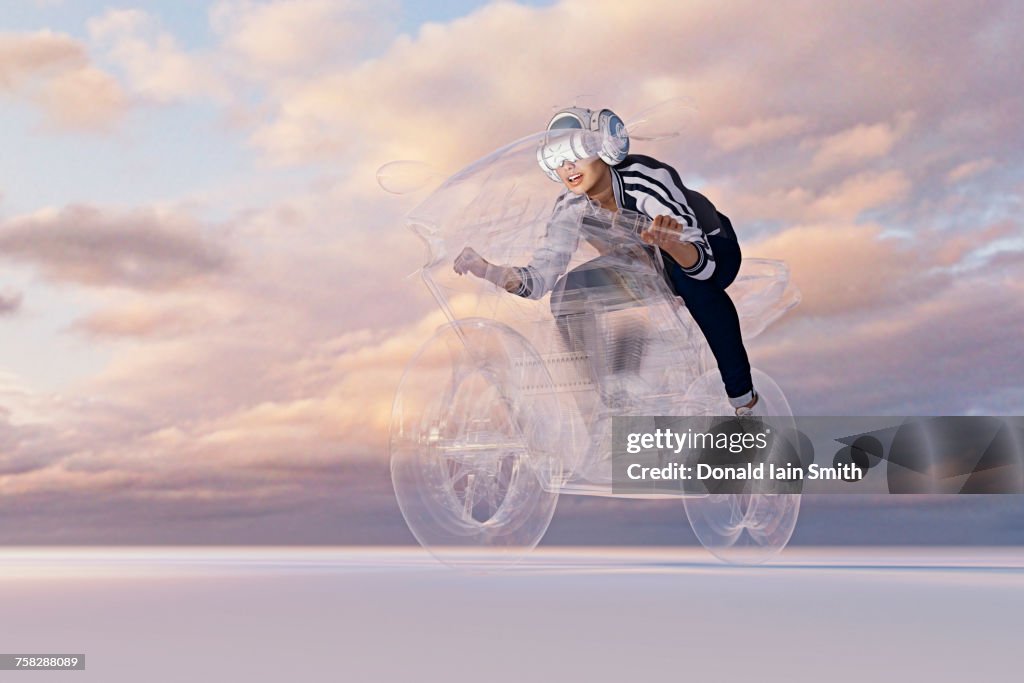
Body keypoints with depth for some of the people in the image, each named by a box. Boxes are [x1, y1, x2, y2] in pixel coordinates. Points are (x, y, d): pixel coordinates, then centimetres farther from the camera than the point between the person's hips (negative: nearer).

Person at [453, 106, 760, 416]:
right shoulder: (572, 207, -18)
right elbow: (541, 278, -21)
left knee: (684, 274, -41)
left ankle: (743, 397, -28)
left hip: (714, 252, -5)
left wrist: (671, 244, -62)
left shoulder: (647, 179, -35)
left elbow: (704, 263, -40)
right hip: (653, 263, 5)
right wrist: (488, 270, -38)